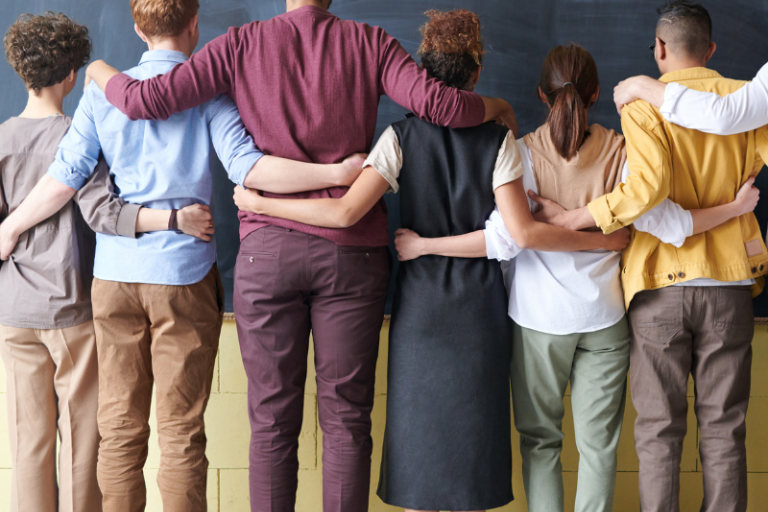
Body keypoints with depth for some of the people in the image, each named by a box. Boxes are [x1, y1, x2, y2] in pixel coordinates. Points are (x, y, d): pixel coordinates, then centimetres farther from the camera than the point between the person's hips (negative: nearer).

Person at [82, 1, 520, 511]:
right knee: (346, 419, 6)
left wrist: (101, 72, 20)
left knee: (272, 420, 7)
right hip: (352, 251, 0)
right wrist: (496, 106, 11)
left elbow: (146, 100, -1)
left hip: (269, 250, 0)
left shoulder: (244, 42, 3)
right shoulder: (370, 42, 3)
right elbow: (437, 104, -9)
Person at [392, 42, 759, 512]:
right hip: (604, 315, 1)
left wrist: (423, 246, -12)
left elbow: (505, 238, -19)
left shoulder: (524, 152, -10)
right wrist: (736, 207, 7)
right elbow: (668, 224, -8)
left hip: (540, 318, -1)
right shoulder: (619, 152, -6)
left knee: (540, 437, 12)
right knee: (599, 441, 10)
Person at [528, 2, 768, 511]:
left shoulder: (642, 104, -6)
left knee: (659, 429, 8)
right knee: (723, 428, 10)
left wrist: (571, 218, -15)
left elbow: (647, 187, -23)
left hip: (661, 282, -2)